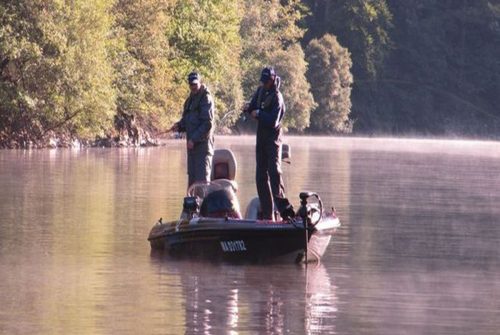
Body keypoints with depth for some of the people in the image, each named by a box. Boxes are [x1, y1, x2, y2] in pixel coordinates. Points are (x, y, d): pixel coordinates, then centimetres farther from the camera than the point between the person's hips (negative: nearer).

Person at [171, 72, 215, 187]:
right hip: (192, 143, 9)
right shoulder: (191, 99, 17)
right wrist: (179, 126, 5)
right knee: (192, 177, 11)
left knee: (202, 177, -11)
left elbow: (208, 123, -17)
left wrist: (194, 139, -19)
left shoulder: (205, 98, -10)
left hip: (202, 143, -9)